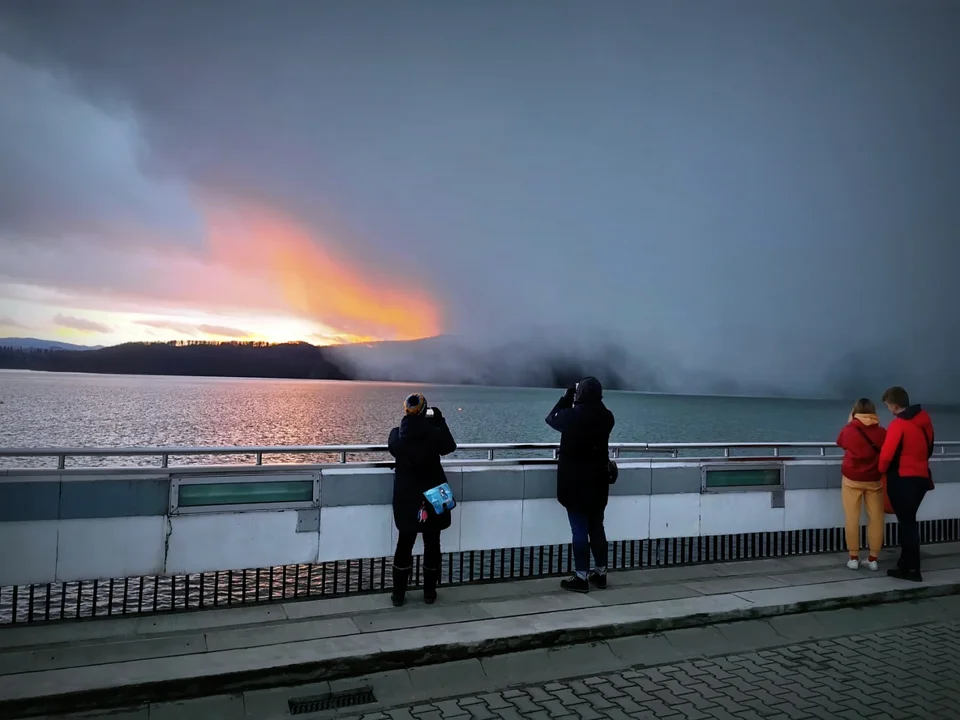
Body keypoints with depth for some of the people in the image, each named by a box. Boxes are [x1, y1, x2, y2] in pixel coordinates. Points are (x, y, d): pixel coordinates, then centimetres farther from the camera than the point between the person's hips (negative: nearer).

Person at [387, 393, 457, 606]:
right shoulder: (434, 433, -15)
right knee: (432, 544, 11)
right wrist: (440, 421, 8)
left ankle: (398, 595, 16)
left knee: (404, 544, 11)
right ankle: (429, 593, 19)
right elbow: (449, 447, 5)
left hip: (406, 498, 2)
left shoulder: (397, 434, -11)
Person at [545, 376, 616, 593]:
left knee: (580, 530, 1)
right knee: (597, 527, 15)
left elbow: (551, 418, 3)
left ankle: (581, 578, 6)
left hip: (575, 482, -5)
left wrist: (567, 398, 9)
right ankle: (600, 573, 25)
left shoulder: (573, 415, -18)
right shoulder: (606, 417, -5)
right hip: (598, 482, 5)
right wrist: (575, 402, 10)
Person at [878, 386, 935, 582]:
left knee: (906, 523, -1)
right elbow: (929, 447, 17)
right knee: (909, 521, 17)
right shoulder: (924, 419, 7)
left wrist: (882, 470, 0)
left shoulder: (898, 424, -17)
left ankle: (912, 569, 4)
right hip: (921, 477, 8)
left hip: (903, 480, -8)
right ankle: (907, 563, 24)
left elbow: (887, 454, -20)